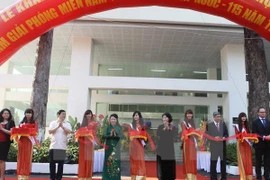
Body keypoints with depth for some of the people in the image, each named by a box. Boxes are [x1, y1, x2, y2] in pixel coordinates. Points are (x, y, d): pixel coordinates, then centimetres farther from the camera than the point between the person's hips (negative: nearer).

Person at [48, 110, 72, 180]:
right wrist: (58, 127, -15)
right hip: (53, 146, 0)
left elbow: (69, 131, -8)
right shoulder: (53, 123, 7)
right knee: (52, 162, 3)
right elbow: (50, 132, -5)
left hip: (62, 146, 0)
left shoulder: (67, 124, 7)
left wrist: (62, 126, -18)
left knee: (61, 163, 2)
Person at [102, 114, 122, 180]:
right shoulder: (107, 127, 3)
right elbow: (104, 136, -6)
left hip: (116, 147, 0)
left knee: (116, 161, 0)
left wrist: (116, 135, -24)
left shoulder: (119, 128, 3)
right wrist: (110, 135, -22)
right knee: (108, 160, 0)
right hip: (109, 146, 0)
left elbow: (121, 136, -6)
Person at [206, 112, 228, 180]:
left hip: (222, 145, 3)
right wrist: (214, 138, -16)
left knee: (223, 162, 10)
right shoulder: (209, 125, 0)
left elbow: (226, 134, 9)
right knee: (213, 162, -1)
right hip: (214, 146, -3)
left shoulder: (223, 124, 10)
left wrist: (224, 138, -10)